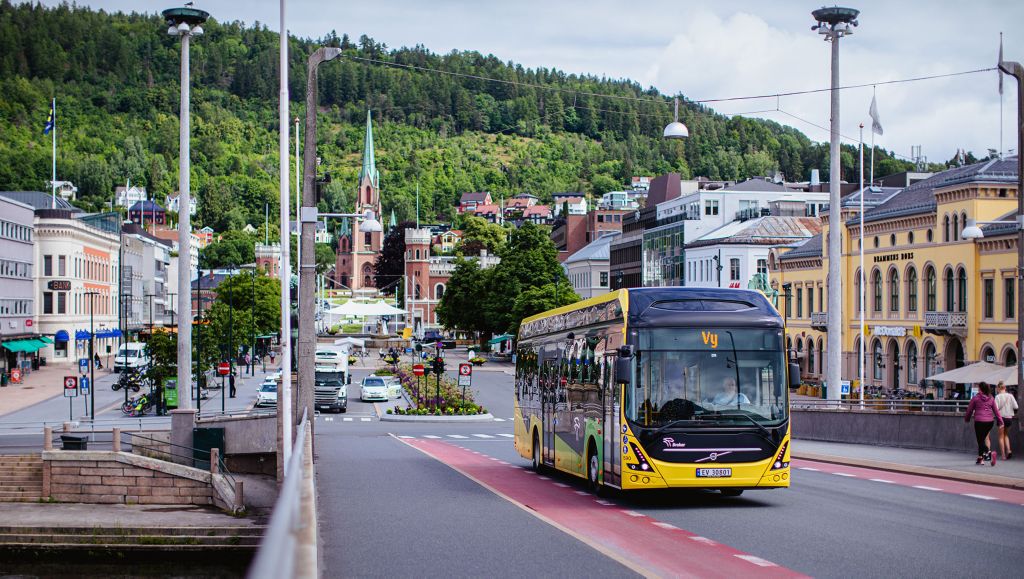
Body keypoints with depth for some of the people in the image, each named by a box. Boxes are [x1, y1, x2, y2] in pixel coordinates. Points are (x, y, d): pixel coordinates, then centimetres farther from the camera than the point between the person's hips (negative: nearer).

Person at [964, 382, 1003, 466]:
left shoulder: (976, 398, -5)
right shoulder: (991, 398, 5)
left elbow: (969, 410, 4)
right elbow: (996, 410, 6)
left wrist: (966, 419, 20)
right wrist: (1000, 421, 10)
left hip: (979, 422, -5)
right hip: (990, 421, 5)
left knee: (980, 441, -1)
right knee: (982, 439, 20)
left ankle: (989, 453, -26)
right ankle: (980, 458, 24)